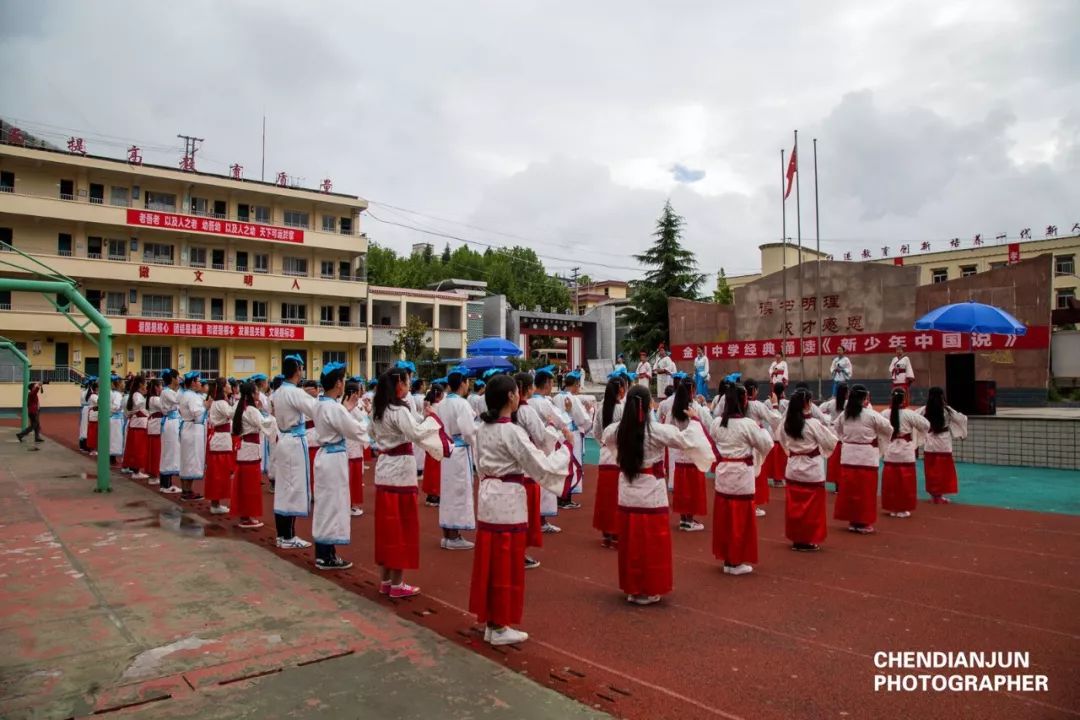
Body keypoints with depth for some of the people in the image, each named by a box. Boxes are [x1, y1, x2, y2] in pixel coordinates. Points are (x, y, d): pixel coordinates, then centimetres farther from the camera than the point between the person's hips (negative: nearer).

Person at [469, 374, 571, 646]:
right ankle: (499, 627, 15)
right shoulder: (512, 431, -18)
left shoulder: (482, 429, 6)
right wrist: (567, 448, -5)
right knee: (506, 567, 4)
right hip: (509, 501, -8)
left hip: (488, 498, 8)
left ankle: (489, 620, 27)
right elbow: (542, 467, -17)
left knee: (490, 563, 15)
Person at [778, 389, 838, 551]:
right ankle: (809, 540, 10)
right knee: (812, 506, 5)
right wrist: (825, 428, 5)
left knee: (794, 504, 12)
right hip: (812, 470, -6)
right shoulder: (814, 423, -18)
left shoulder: (786, 422, -1)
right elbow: (831, 443, -10)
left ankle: (796, 539, 22)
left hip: (793, 468, 6)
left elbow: (782, 441, 14)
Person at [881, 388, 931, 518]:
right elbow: (926, 425, -7)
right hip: (906, 453, -2)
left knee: (891, 481, 9)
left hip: (890, 452, 3)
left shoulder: (885, 413, -5)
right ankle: (902, 509, 11)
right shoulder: (909, 414, -12)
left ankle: (891, 508, 15)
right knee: (905, 482, 6)